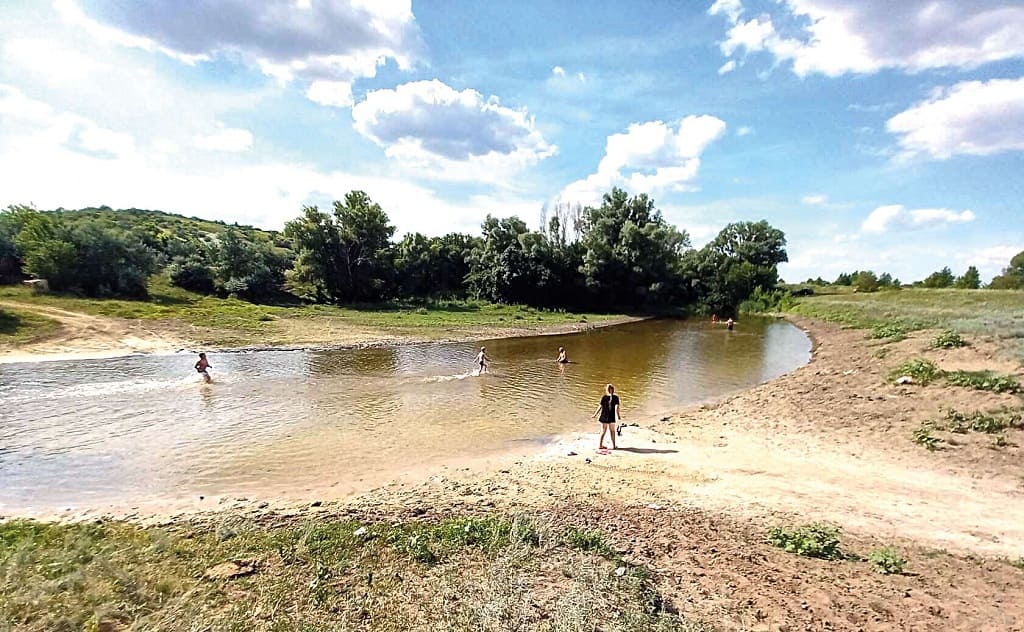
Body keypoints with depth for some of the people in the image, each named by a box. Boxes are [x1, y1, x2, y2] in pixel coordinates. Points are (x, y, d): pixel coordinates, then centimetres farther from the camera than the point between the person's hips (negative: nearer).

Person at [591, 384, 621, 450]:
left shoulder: (604, 397, -3)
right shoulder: (616, 397, -4)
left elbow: (600, 407, -4)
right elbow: (616, 407, -11)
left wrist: (595, 414, 3)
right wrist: (618, 416, -5)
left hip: (604, 417, 1)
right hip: (611, 417, -1)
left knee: (603, 431, 10)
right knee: (612, 431, 14)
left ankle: (600, 445, 10)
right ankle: (614, 446, 18)